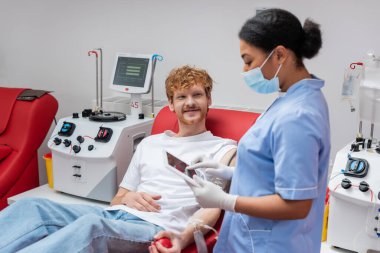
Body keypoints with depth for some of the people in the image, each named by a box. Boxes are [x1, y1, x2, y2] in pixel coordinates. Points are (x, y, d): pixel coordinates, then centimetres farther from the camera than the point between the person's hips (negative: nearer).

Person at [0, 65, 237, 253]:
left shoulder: (223, 148, 10)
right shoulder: (149, 143, 26)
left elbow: (213, 207, -5)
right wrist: (128, 197, 0)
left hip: (157, 228, -6)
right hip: (117, 214, 6)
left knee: (93, 225, -38)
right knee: (33, 207, -19)